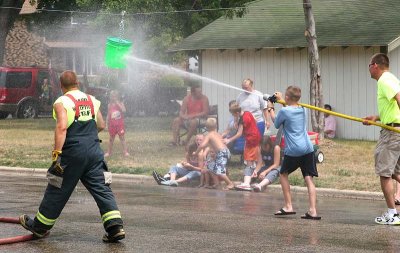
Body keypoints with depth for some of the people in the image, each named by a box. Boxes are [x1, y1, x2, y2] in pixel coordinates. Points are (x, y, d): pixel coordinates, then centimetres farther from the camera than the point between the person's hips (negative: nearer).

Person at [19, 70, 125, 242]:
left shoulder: (62, 102, -5)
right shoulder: (92, 100, 12)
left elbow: (61, 127, -19)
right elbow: (101, 126, 19)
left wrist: (56, 154, -21)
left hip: (72, 152, -4)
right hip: (94, 152, 4)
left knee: (58, 191, 8)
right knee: (102, 190, 3)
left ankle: (39, 227, 22)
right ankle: (116, 227, -8)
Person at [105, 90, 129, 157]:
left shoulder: (120, 103, -2)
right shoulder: (110, 105, 4)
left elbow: (124, 111, -20)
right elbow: (108, 115, 9)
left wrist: (118, 104, -20)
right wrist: (107, 124, 7)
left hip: (120, 124, -2)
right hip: (112, 125, 2)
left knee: (122, 138, -1)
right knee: (111, 139, 11)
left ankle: (125, 152, 1)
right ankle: (109, 152, 20)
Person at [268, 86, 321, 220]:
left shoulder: (284, 111, -6)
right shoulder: (303, 110, 12)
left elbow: (276, 124, 11)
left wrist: (271, 109, 23)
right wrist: (280, 100, 44)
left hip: (292, 150, -4)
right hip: (308, 149, 4)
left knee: (284, 174, 17)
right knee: (309, 179, 0)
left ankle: (288, 207, 12)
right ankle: (313, 211, -10)